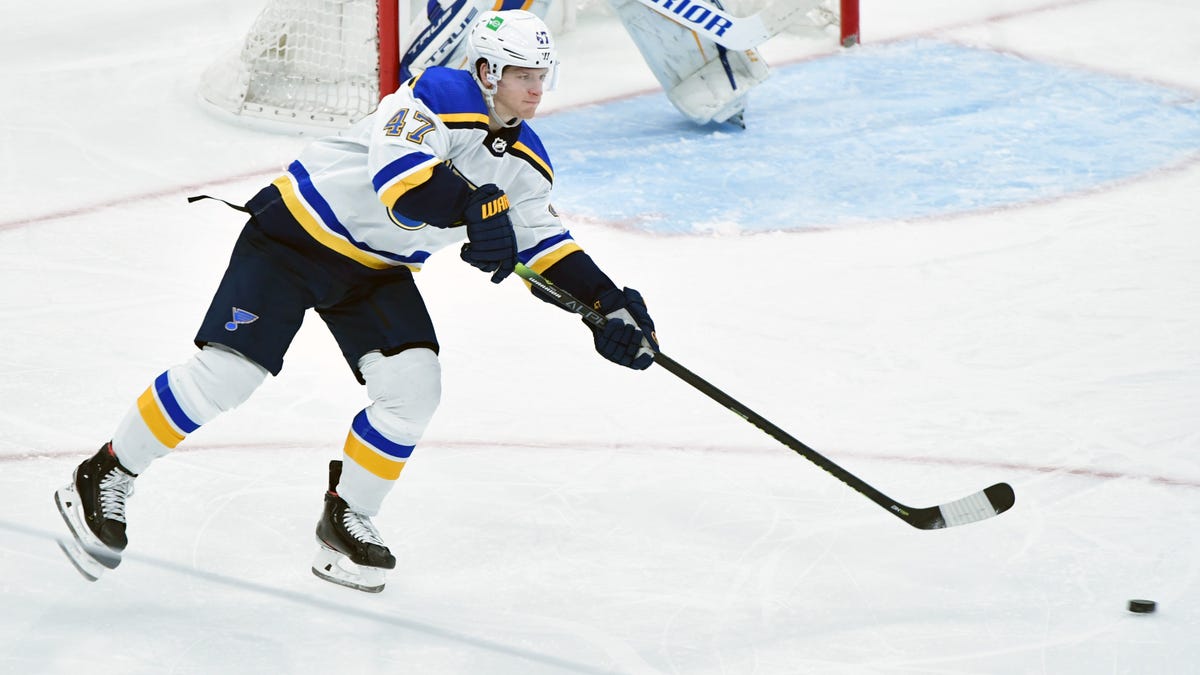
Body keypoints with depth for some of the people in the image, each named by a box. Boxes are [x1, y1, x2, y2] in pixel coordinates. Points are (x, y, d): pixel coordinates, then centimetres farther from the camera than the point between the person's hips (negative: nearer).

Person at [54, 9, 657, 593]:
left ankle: (346, 519, 10)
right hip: (298, 233, -7)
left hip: (377, 270, 7)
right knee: (227, 372, -14)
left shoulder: (524, 162, 2)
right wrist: (476, 206, -54)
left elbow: (544, 241, 9)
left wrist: (607, 301, -2)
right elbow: (399, 174, -40)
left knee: (413, 388, -9)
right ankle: (104, 479, 1)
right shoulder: (442, 96, -24)